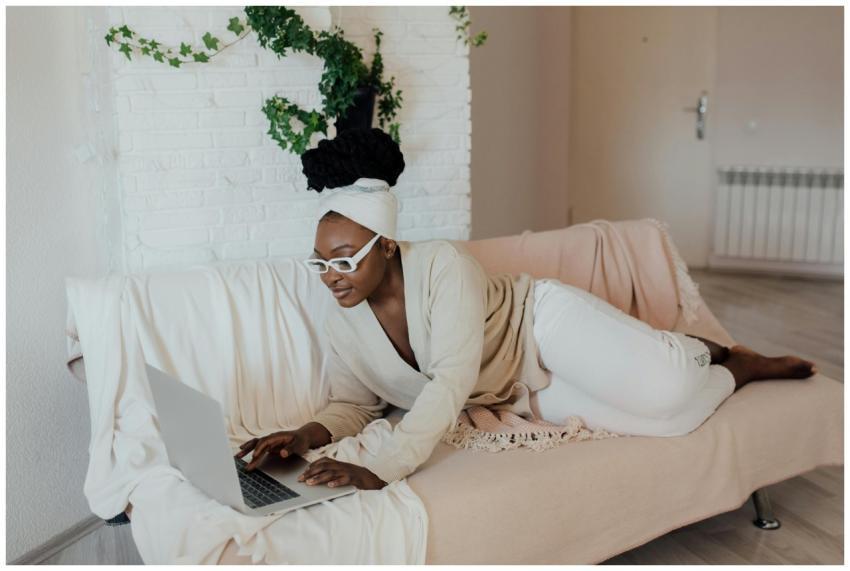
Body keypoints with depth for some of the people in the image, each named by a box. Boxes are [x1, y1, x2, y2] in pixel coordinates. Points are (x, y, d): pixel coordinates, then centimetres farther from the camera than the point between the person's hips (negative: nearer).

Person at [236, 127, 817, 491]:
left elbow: (453, 379, -39)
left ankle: (737, 365, 15)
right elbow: (355, 404, 0)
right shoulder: (342, 325, -10)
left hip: (545, 323, -4)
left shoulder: (443, 264, -30)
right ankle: (707, 353, 25)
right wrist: (308, 435, -24)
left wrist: (380, 471, -48)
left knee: (664, 391, -24)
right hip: (525, 394, 5)